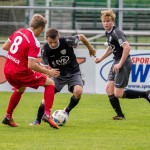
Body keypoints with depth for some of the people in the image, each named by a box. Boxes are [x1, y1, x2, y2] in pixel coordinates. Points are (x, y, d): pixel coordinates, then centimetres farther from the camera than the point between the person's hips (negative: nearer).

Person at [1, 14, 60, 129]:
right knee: (50, 83, 4)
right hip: (21, 73, -8)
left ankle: (8, 117, 39)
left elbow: (5, 47, 15)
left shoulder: (19, 32, 4)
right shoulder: (34, 43, -17)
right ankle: (47, 114, -6)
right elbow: (31, 65, -23)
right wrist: (48, 72, -13)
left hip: (7, 70, 8)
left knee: (20, 89, 37)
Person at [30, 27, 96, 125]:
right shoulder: (45, 50, -18)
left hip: (73, 73, -1)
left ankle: (67, 111, 1)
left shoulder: (67, 41, -25)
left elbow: (81, 36, -6)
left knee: (78, 91, -28)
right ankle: (38, 120, 5)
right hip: (58, 74, 1)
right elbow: (44, 67, -9)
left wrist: (90, 48, 8)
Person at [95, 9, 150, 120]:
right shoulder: (108, 33, 11)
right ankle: (120, 115, 8)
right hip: (117, 62, 9)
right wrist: (101, 58, 24)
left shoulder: (116, 32, -18)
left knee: (118, 94, -8)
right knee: (109, 89, 1)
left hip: (124, 63, -9)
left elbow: (127, 47, -27)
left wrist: (120, 64, -25)